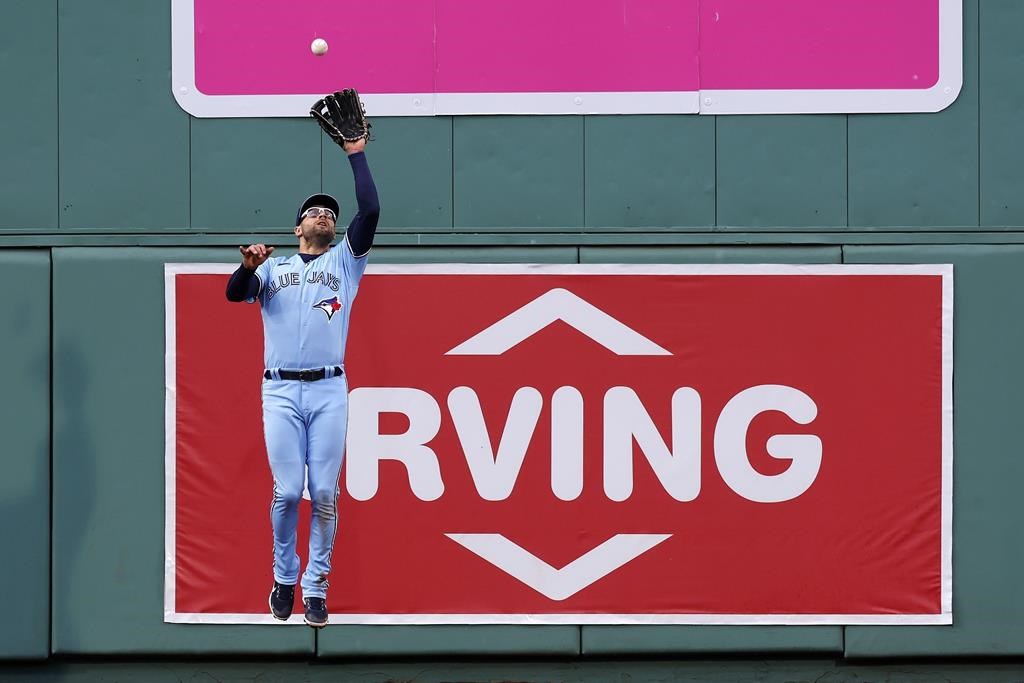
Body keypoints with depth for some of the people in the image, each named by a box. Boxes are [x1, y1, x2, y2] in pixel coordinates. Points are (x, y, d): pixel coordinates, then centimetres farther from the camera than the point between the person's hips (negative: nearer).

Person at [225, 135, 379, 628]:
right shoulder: (273, 267, 17)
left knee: (324, 493, -4)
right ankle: (284, 578, 11)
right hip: (281, 391, 0)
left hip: (329, 391, 0)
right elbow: (235, 293, 0)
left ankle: (315, 587, 3)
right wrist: (247, 267, -21)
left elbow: (370, 212, 2)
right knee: (288, 491, -6)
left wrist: (356, 154, 2)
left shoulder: (344, 261, 15)